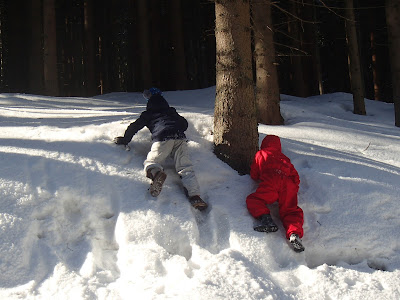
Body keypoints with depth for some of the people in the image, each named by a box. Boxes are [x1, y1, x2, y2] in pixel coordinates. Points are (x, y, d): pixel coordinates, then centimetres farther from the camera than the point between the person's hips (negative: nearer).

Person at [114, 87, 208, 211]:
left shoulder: (148, 114, 23)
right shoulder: (172, 111, 33)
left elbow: (134, 127, 21)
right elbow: (184, 123, 41)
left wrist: (124, 140, 34)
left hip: (162, 138, -3)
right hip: (180, 139, 3)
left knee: (151, 161, 3)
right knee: (185, 167, -7)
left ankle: (156, 173, -37)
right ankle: (194, 195, -30)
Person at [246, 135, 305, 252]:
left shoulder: (260, 154, 28)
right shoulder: (284, 158, 36)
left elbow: (253, 175, 31)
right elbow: (295, 175, 29)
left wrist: (261, 178, 49)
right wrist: (294, 189, 32)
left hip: (270, 182, -3)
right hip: (289, 184, 3)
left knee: (253, 200, 1)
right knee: (290, 210, 1)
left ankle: (265, 217, -28)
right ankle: (295, 233, -28)